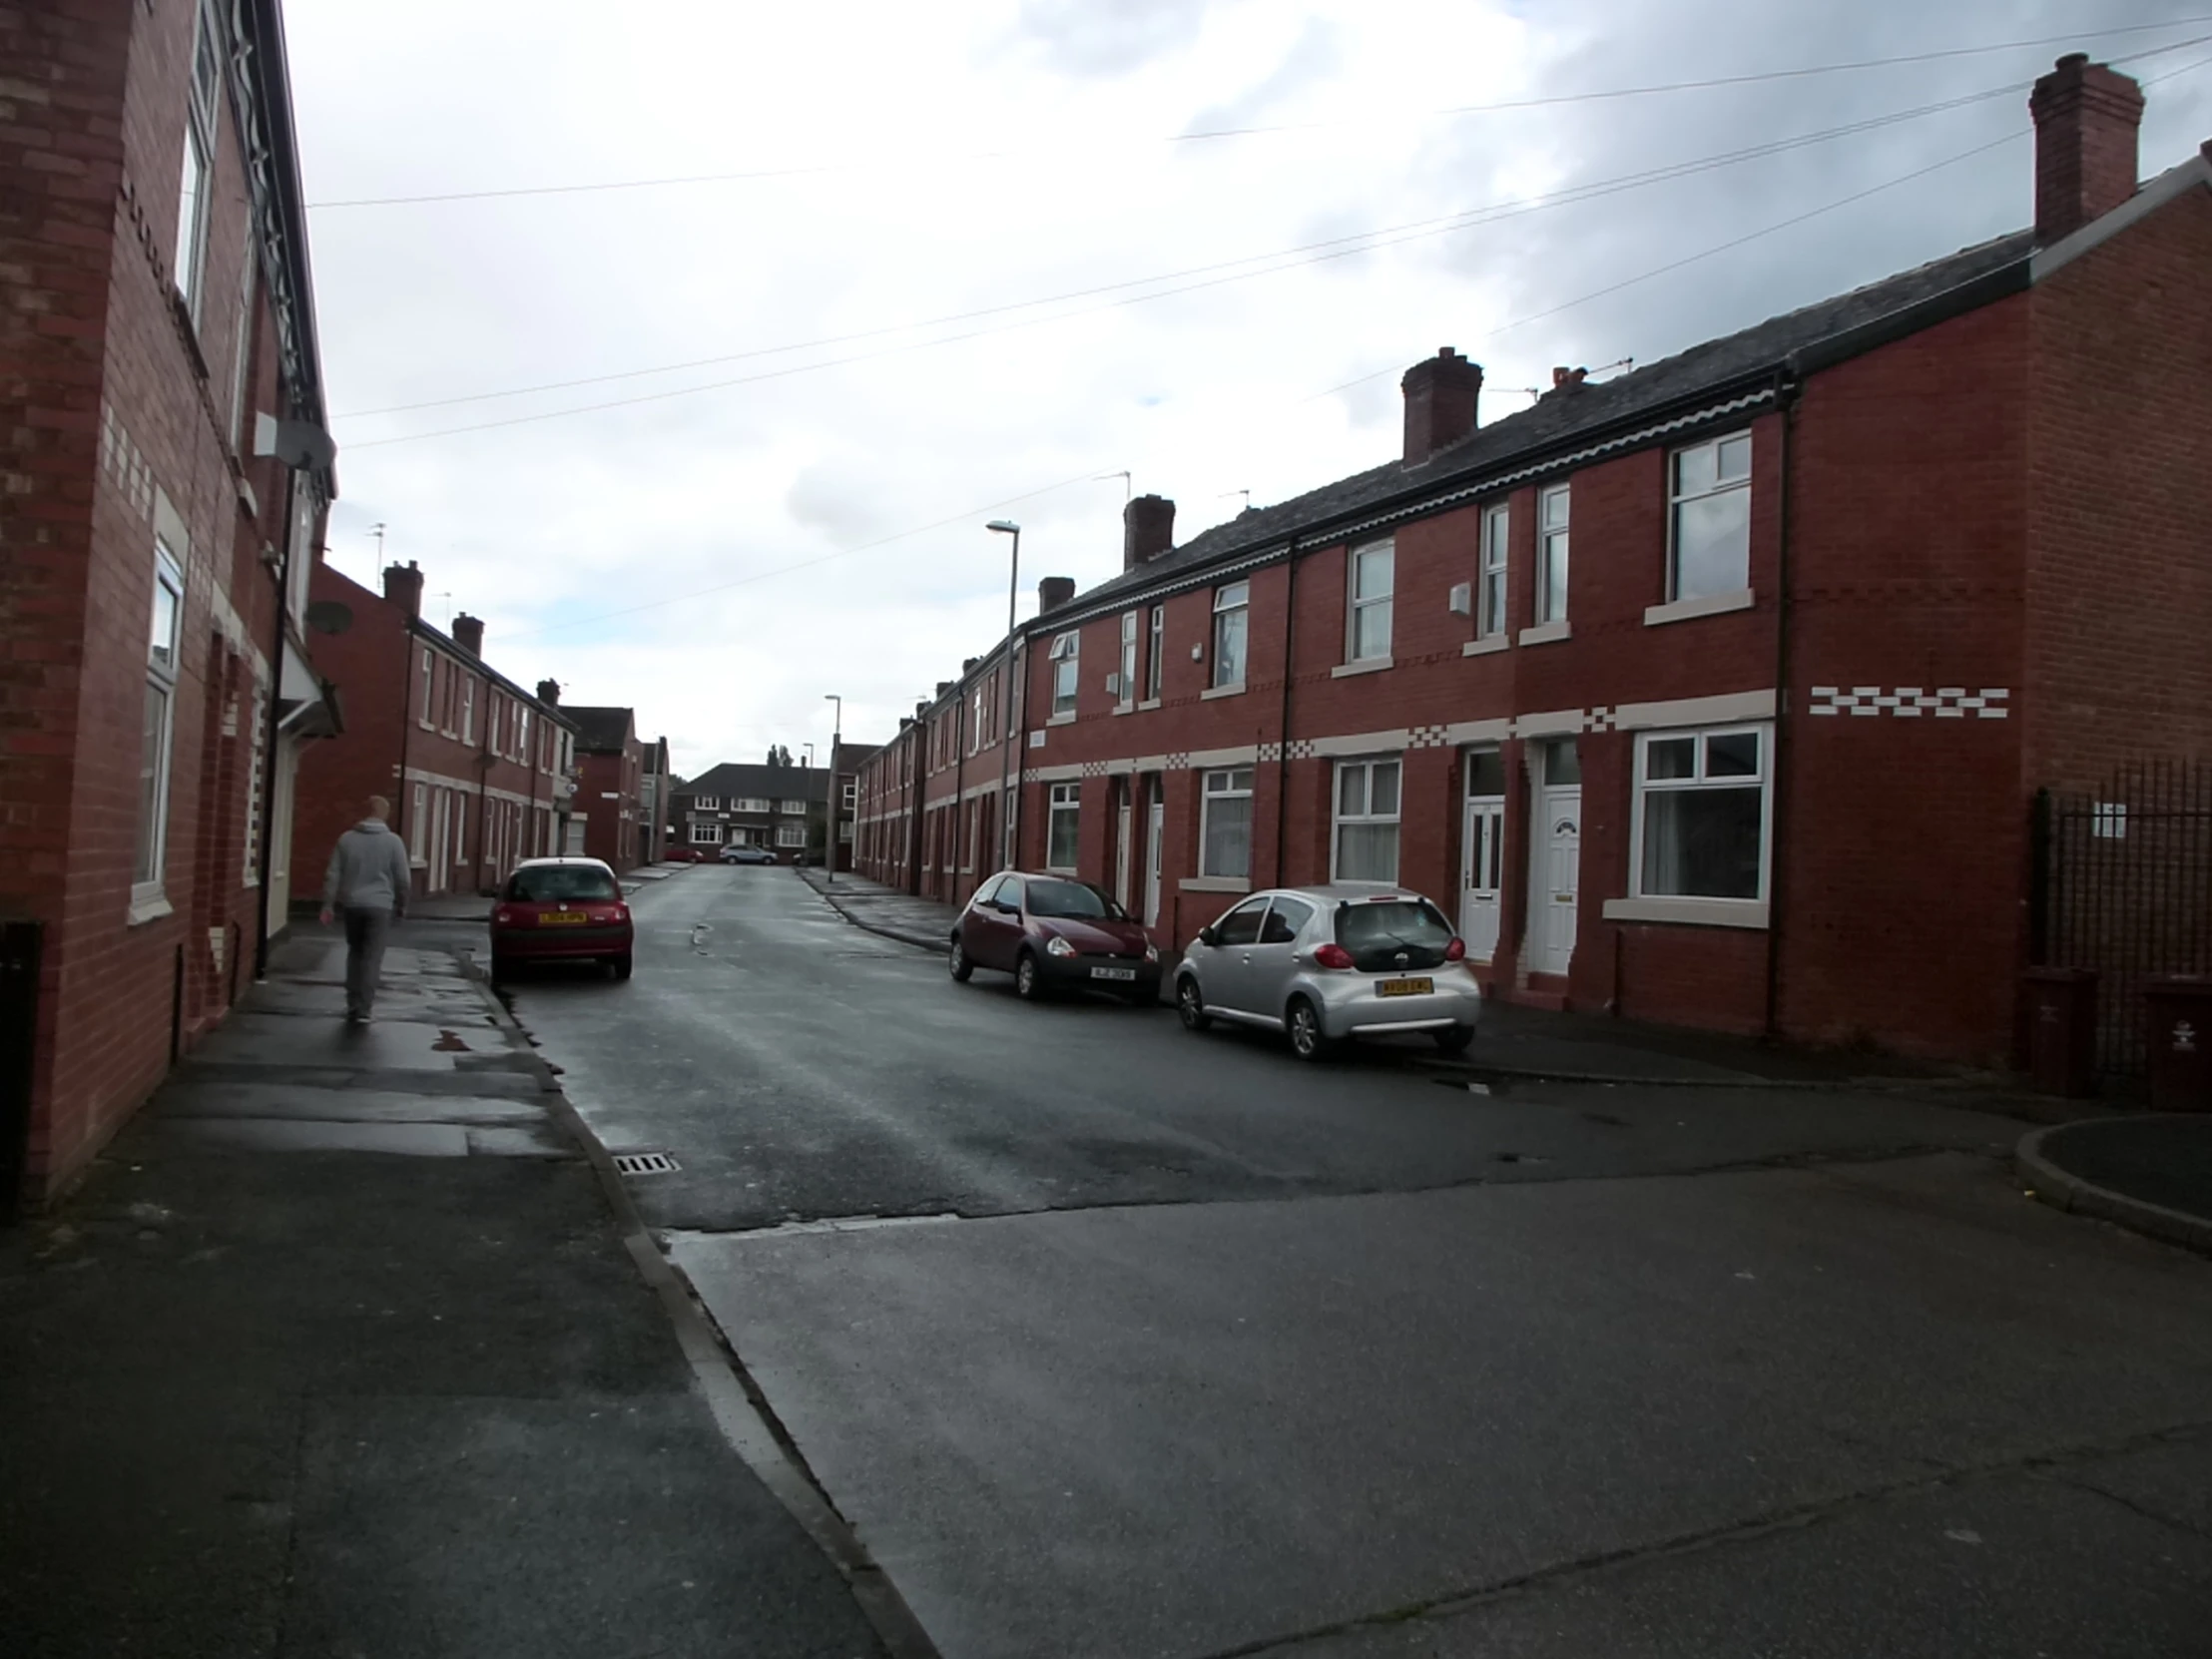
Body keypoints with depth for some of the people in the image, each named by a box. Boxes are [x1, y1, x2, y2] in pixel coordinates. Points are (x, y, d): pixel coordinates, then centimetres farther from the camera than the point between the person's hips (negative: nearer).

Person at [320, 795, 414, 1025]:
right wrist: (401, 906, 11)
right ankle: (362, 1009, -4)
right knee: (372, 957, 0)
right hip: (380, 905, -3)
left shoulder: (347, 838, 2)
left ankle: (353, 1004, 19)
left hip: (352, 904, 3)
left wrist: (328, 905, 5)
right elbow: (403, 879, -3)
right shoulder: (393, 841, -4)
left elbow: (333, 875, 1)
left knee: (355, 953, 17)